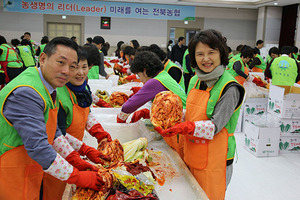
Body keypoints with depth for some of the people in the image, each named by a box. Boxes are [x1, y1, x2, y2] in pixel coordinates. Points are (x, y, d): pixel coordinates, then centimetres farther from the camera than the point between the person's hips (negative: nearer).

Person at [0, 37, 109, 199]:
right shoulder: (25, 93, -27)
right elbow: (38, 148, -30)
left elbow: (53, 132, 12)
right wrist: (77, 177, -23)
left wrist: (75, 160, 5)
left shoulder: (48, 87, 4)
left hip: (34, 170, 8)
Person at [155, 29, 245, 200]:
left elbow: (215, 126, -20)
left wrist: (184, 128, -31)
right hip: (191, 157, 7)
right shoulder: (194, 81, 5)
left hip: (214, 162, -6)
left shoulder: (229, 88, -16)